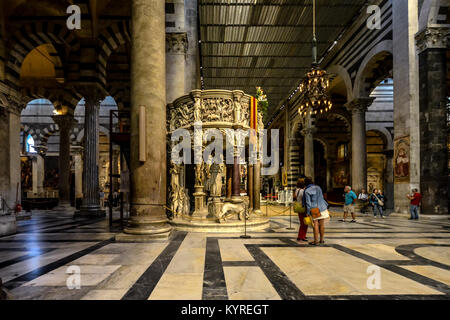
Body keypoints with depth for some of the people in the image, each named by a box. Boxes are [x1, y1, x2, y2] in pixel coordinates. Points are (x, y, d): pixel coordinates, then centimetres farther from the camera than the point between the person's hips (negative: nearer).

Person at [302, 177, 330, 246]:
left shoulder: (306, 191, -11)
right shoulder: (318, 187, 6)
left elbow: (308, 202, -14)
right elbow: (321, 198, 13)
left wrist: (308, 212, -10)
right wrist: (326, 206, 22)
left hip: (314, 209, -5)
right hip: (322, 207, 5)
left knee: (315, 225, -2)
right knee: (322, 224, 8)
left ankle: (316, 241, 0)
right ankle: (322, 240, 16)